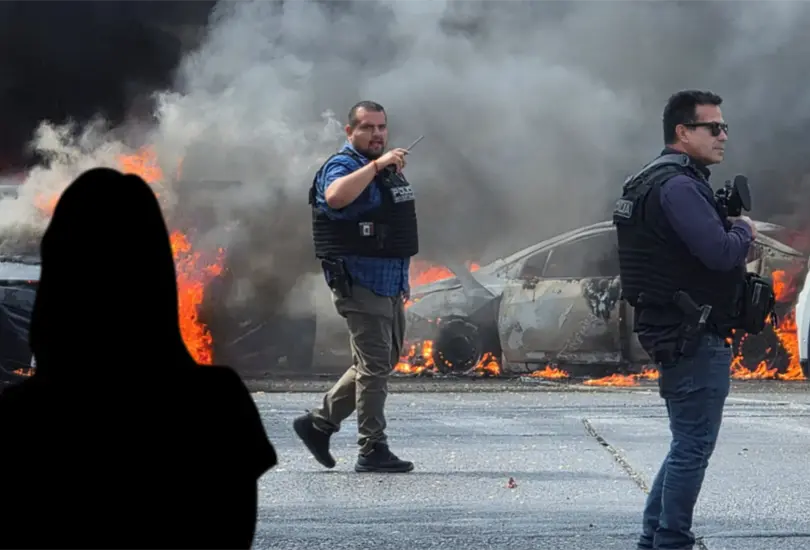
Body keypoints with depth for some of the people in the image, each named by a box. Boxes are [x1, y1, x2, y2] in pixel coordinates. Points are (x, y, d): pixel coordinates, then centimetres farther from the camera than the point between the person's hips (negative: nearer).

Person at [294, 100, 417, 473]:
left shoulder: (388, 169, 17)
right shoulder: (342, 166, -11)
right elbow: (336, 196, -37)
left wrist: (402, 279, 25)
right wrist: (376, 165, -33)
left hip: (389, 285, 9)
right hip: (360, 285, -9)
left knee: (384, 363, 14)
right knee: (375, 366, -8)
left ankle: (319, 423, 23)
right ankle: (372, 451, -3)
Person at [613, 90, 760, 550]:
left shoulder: (653, 182, 17)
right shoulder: (678, 186, -17)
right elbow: (721, 252, -26)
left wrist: (735, 236, 5)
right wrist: (743, 231, -6)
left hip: (681, 335, 11)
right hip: (693, 338, -11)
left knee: (689, 444, 18)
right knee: (694, 447, -6)